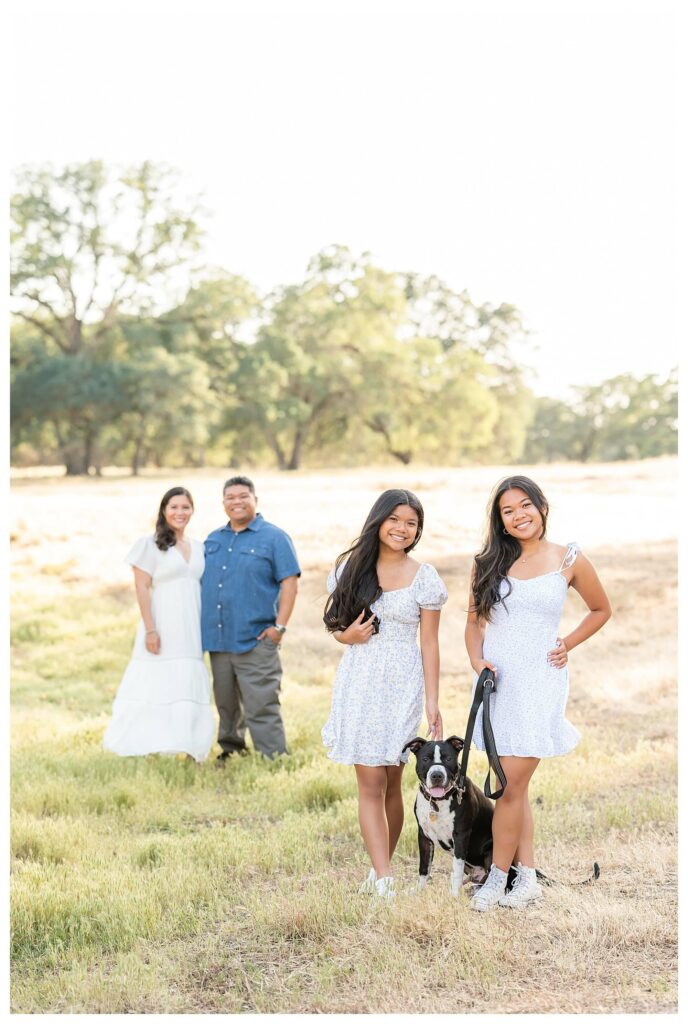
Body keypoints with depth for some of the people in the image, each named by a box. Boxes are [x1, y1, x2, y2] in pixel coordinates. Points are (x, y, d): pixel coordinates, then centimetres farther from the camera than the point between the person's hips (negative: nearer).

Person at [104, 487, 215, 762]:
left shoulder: (198, 547, 14)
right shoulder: (150, 545, -3)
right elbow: (142, 588, -8)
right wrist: (150, 629, -15)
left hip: (191, 633, 6)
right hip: (163, 630, -5)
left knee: (190, 692, 7)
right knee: (157, 690, -6)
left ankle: (191, 751, 11)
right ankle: (145, 750, -3)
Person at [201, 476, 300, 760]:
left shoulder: (273, 537, -2)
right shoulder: (213, 540, 15)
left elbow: (290, 582, -6)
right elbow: (203, 584, 22)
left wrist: (280, 626, -13)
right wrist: (201, 625, 13)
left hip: (255, 640, -6)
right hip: (217, 640, 6)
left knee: (260, 708, -9)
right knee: (226, 706, 14)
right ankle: (230, 752, 28)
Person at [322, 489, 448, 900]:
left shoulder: (424, 577, 0)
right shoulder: (352, 566, 5)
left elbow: (430, 644, 1)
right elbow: (336, 622, 15)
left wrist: (433, 702, -3)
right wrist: (346, 635, -9)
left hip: (403, 684, -1)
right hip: (359, 681, 1)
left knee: (391, 783, 5)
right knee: (371, 782, -6)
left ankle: (380, 869, 21)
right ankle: (385, 879, -8)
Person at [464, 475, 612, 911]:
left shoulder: (569, 560, 0)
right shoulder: (488, 563, 7)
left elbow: (601, 610, 14)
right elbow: (474, 622, 10)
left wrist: (569, 645, 2)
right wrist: (477, 659, -7)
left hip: (539, 682, -3)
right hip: (496, 680, 4)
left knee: (512, 784, -8)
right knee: (515, 785, 8)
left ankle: (498, 877, 5)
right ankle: (527, 878, 16)